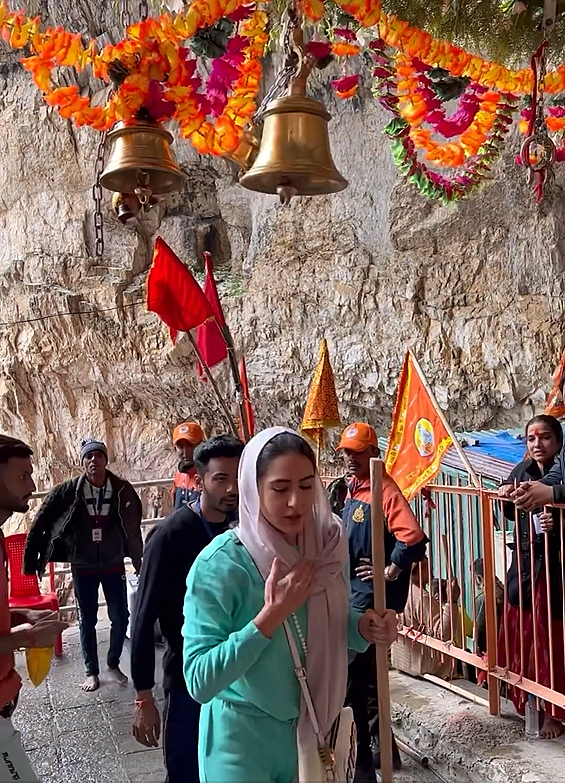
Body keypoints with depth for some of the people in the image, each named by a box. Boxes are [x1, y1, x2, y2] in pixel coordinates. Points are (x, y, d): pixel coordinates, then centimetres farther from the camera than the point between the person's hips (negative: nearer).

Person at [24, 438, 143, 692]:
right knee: (87, 621, 12)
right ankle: (91, 671, 29)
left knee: (120, 617, 7)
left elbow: (133, 528, 1)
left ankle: (113, 665, 30)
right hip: (83, 567, -1)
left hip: (114, 565, 1)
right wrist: (31, 562, -5)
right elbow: (40, 524, -6)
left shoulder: (122, 490, -12)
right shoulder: (68, 491, -14)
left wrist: (139, 562, 9)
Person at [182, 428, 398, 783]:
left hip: (312, 729, 5)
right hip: (243, 736, -4)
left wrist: (364, 628, -14)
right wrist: (271, 616, -31)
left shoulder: (327, 545, -9)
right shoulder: (219, 564, -23)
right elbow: (199, 681, -24)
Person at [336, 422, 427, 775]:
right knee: (365, 670, 17)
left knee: (355, 673, -3)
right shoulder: (353, 487, 10)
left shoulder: (385, 490, -18)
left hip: (372, 594, -9)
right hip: (354, 590, 9)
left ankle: (364, 754, 11)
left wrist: (390, 571, -20)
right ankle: (380, 746, 32)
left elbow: (413, 538, -31)